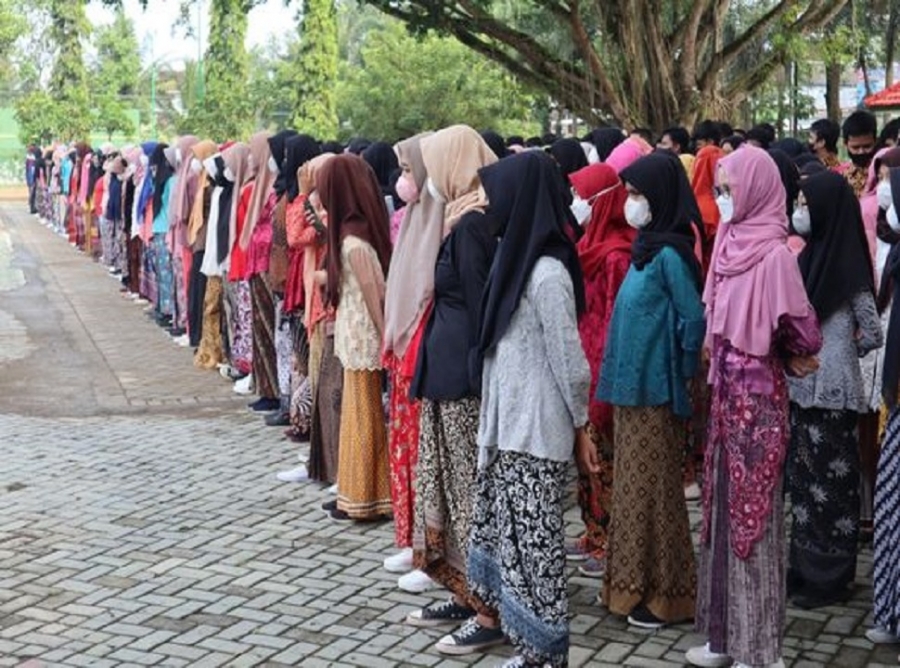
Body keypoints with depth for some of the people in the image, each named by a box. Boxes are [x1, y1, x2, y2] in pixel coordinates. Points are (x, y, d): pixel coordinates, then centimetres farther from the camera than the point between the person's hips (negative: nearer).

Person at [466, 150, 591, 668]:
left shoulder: (547, 273, -20)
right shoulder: (521, 257, 8)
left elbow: (569, 360, -16)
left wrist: (581, 425, -8)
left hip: (536, 431, -9)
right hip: (511, 424, 9)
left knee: (534, 544, 1)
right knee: (511, 539, 15)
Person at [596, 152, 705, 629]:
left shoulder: (670, 254, -16)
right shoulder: (647, 248, 10)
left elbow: (694, 320, -17)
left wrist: (679, 375, -8)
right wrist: (619, 374, 13)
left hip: (653, 392, -9)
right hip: (631, 386, 9)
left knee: (652, 487, 0)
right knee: (633, 486, 14)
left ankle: (663, 593, 12)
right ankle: (635, 583, 25)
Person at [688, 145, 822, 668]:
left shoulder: (772, 254, -16)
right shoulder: (732, 245, 7)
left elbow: (803, 335, -16)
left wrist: (771, 354, 1)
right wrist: (724, 358, 0)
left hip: (757, 396, -8)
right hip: (729, 392, 8)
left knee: (753, 512, 1)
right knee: (726, 509, 13)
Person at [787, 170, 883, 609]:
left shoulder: (846, 266, -14)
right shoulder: (808, 258, 8)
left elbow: (873, 333, -10)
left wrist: (842, 354, 3)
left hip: (832, 392, -8)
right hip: (802, 387, 8)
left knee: (831, 483, 3)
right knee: (804, 479, 14)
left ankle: (830, 577, 14)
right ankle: (805, 568, 25)